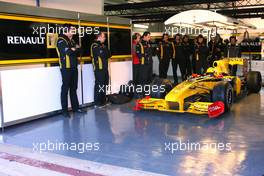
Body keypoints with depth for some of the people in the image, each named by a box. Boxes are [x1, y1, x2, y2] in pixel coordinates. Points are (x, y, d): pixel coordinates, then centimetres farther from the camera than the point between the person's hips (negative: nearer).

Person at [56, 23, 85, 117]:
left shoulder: (71, 40, 18)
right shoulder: (61, 40, -8)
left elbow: (79, 50, 11)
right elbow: (67, 51, -22)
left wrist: (73, 49, -7)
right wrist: (74, 49, -5)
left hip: (74, 67, 8)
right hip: (66, 68, -8)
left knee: (73, 88, 12)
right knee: (65, 89, -3)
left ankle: (75, 107, 19)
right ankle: (64, 110, 2)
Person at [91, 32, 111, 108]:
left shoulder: (102, 45, 20)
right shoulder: (95, 46, -9)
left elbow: (109, 55, 13)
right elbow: (103, 55, -21)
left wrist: (105, 50, -6)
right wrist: (105, 49, -1)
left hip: (104, 68, 9)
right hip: (99, 68, -9)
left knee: (104, 84, 13)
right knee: (99, 85, -8)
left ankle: (103, 101, 23)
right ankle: (97, 103, -2)